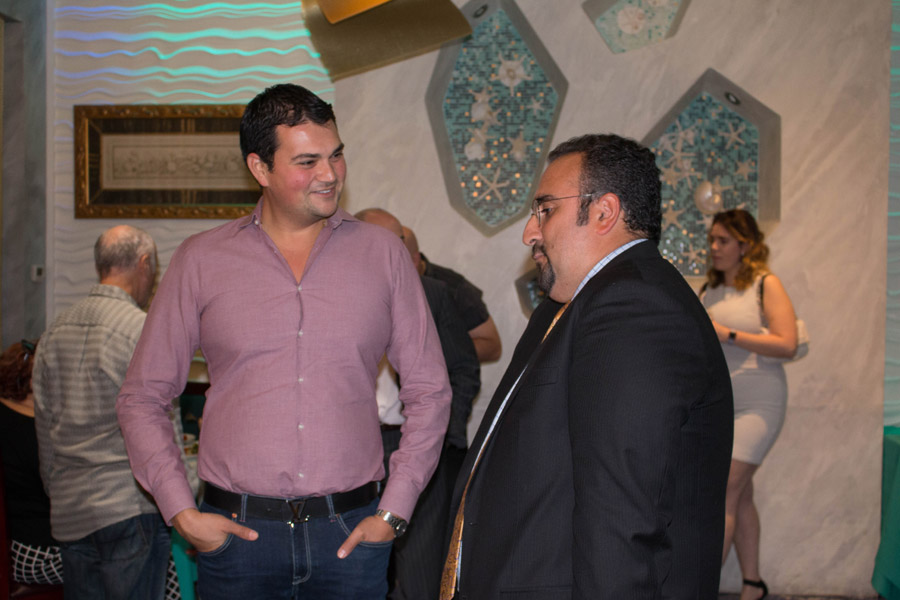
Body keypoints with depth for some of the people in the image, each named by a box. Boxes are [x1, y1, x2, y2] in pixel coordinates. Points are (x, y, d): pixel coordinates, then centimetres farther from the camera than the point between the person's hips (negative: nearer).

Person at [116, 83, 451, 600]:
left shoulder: (383, 253, 2)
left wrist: (394, 512, -1)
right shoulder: (201, 261, 1)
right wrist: (182, 511, -3)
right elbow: (143, 399, 6)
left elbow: (429, 390, 5)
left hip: (350, 533, 1)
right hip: (236, 533, 0)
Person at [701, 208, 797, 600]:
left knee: (724, 493, -11)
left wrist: (727, 334, -20)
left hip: (756, 406, -6)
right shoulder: (709, 289, 10)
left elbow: (787, 345, -17)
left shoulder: (766, 285, -7)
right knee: (740, 497, 12)